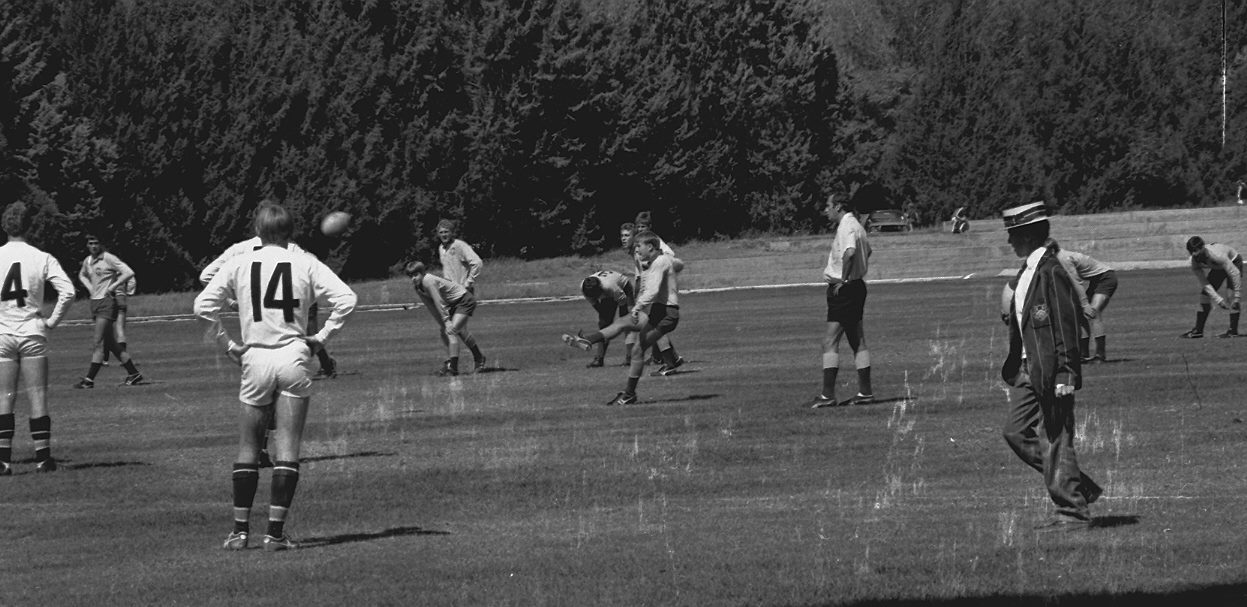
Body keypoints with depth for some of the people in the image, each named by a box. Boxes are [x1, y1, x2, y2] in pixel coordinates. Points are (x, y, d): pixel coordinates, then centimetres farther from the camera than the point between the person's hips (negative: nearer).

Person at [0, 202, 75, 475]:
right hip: (32, 334, 0)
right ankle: (42, 458, 6)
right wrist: (53, 320, 1)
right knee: (38, 398, 5)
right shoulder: (42, 258, -3)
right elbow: (68, 291, -11)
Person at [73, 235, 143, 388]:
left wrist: (112, 286, -14)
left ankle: (89, 379, -11)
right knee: (110, 344, 8)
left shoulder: (109, 258, -9)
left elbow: (129, 273, -15)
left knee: (98, 342, -10)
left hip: (107, 302, -8)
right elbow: (82, 275, 34)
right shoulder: (87, 261, 12)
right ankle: (134, 374, 15)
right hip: (95, 302, 8)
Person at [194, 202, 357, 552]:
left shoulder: (239, 264, 4)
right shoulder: (305, 264, 1)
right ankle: (275, 532, -5)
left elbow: (204, 305, -1)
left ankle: (240, 529, 7)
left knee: (247, 448, 10)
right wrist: (321, 337, 3)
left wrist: (227, 344, 7)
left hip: (255, 361, 1)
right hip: (293, 358, -1)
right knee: (287, 450, 0)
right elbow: (346, 299, -7)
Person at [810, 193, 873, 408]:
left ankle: (827, 395, -13)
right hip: (857, 286, 10)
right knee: (857, 342, 12)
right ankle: (865, 392, 14)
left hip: (843, 290, -10)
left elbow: (850, 252, -34)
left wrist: (843, 280, -24)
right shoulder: (855, 225, 16)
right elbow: (866, 250, 33)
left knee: (830, 342, -10)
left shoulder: (847, 227, -15)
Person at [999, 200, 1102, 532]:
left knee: (1059, 440, -4)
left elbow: (1066, 326, -18)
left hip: (1051, 368, -10)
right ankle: (1079, 489, 16)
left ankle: (1074, 511, 4)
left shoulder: (1052, 273, -16)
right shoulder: (1026, 273, 14)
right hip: (1028, 368, 10)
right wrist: (1013, 368, 20)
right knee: (1016, 432, 8)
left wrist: (1064, 375, -21)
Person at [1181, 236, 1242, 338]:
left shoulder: (1217, 256, -43)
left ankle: (1233, 331, -18)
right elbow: (1204, 283, -21)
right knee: (1204, 295, -1)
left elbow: (1235, 273, -39)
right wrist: (1218, 300, -31)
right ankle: (1198, 330, 7)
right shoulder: (1195, 261, -25)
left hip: (1233, 263, -6)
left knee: (1233, 295, -22)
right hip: (1218, 268, 6)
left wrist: (1237, 298, -38)